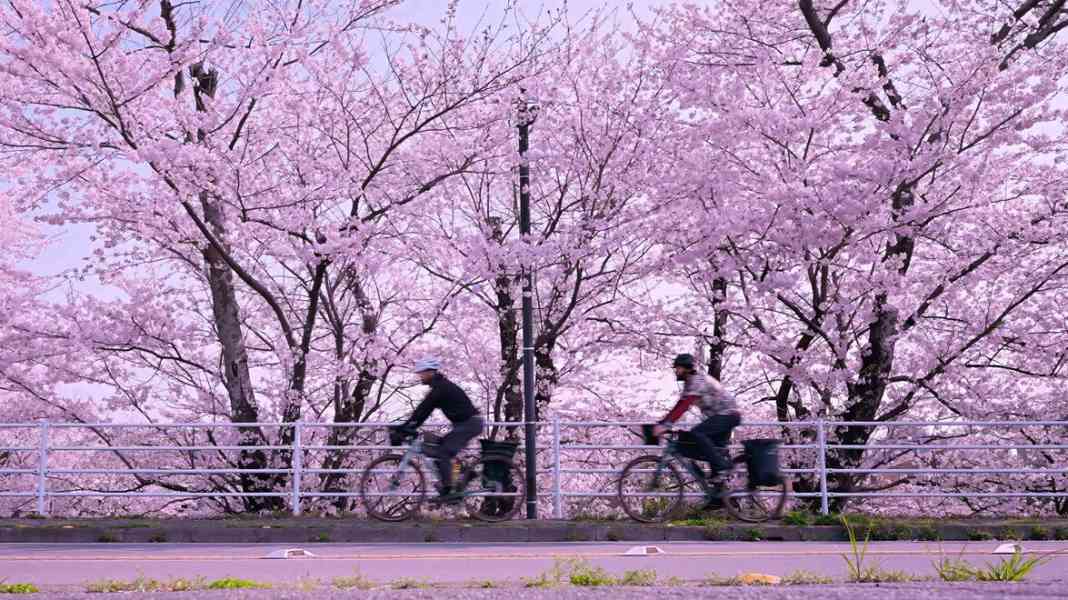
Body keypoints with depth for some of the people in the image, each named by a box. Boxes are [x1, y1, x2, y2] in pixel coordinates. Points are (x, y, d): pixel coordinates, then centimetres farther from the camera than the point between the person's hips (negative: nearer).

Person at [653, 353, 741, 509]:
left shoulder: (698, 381, -18)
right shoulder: (689, 383, 13)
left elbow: (683, 406, -29)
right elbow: (680, 406, 13)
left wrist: (665, 424, -34)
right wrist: (661, 423, 6)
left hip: (727, 415, -10)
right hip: (723, 416, 10)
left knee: (697, 433, -26)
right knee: (716, 452, 8)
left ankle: (722, 467, -22)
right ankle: (717, 496, 11)